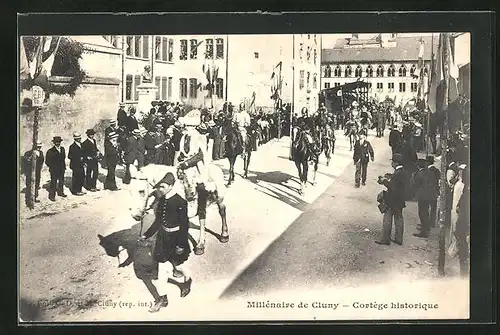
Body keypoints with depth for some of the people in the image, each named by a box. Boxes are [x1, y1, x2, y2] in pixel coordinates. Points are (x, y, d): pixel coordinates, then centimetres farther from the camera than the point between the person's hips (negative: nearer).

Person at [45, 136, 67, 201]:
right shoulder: (50, 151, -13)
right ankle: (51, 196, 6)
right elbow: (47, 161, -10)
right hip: (54, 170, -6)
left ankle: (60, 192, 35)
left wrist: (64, 166, 7)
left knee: (61, 181, 18)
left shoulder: (62, 149, 6)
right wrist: (52, 167, -12)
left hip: (61, 169, 6)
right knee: (53, 183, -2)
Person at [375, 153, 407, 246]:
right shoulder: (402, 172, 8)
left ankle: (385, 239, 6)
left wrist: (384, 181, -11)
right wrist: (387, 180, 6)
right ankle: (399, 239, 21)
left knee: (387, 220, 0)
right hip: (399, 200, 10)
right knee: (399, 219, 14)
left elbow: (392, 187, -25)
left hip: (392, 201, -9)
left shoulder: (397, 173, -22)